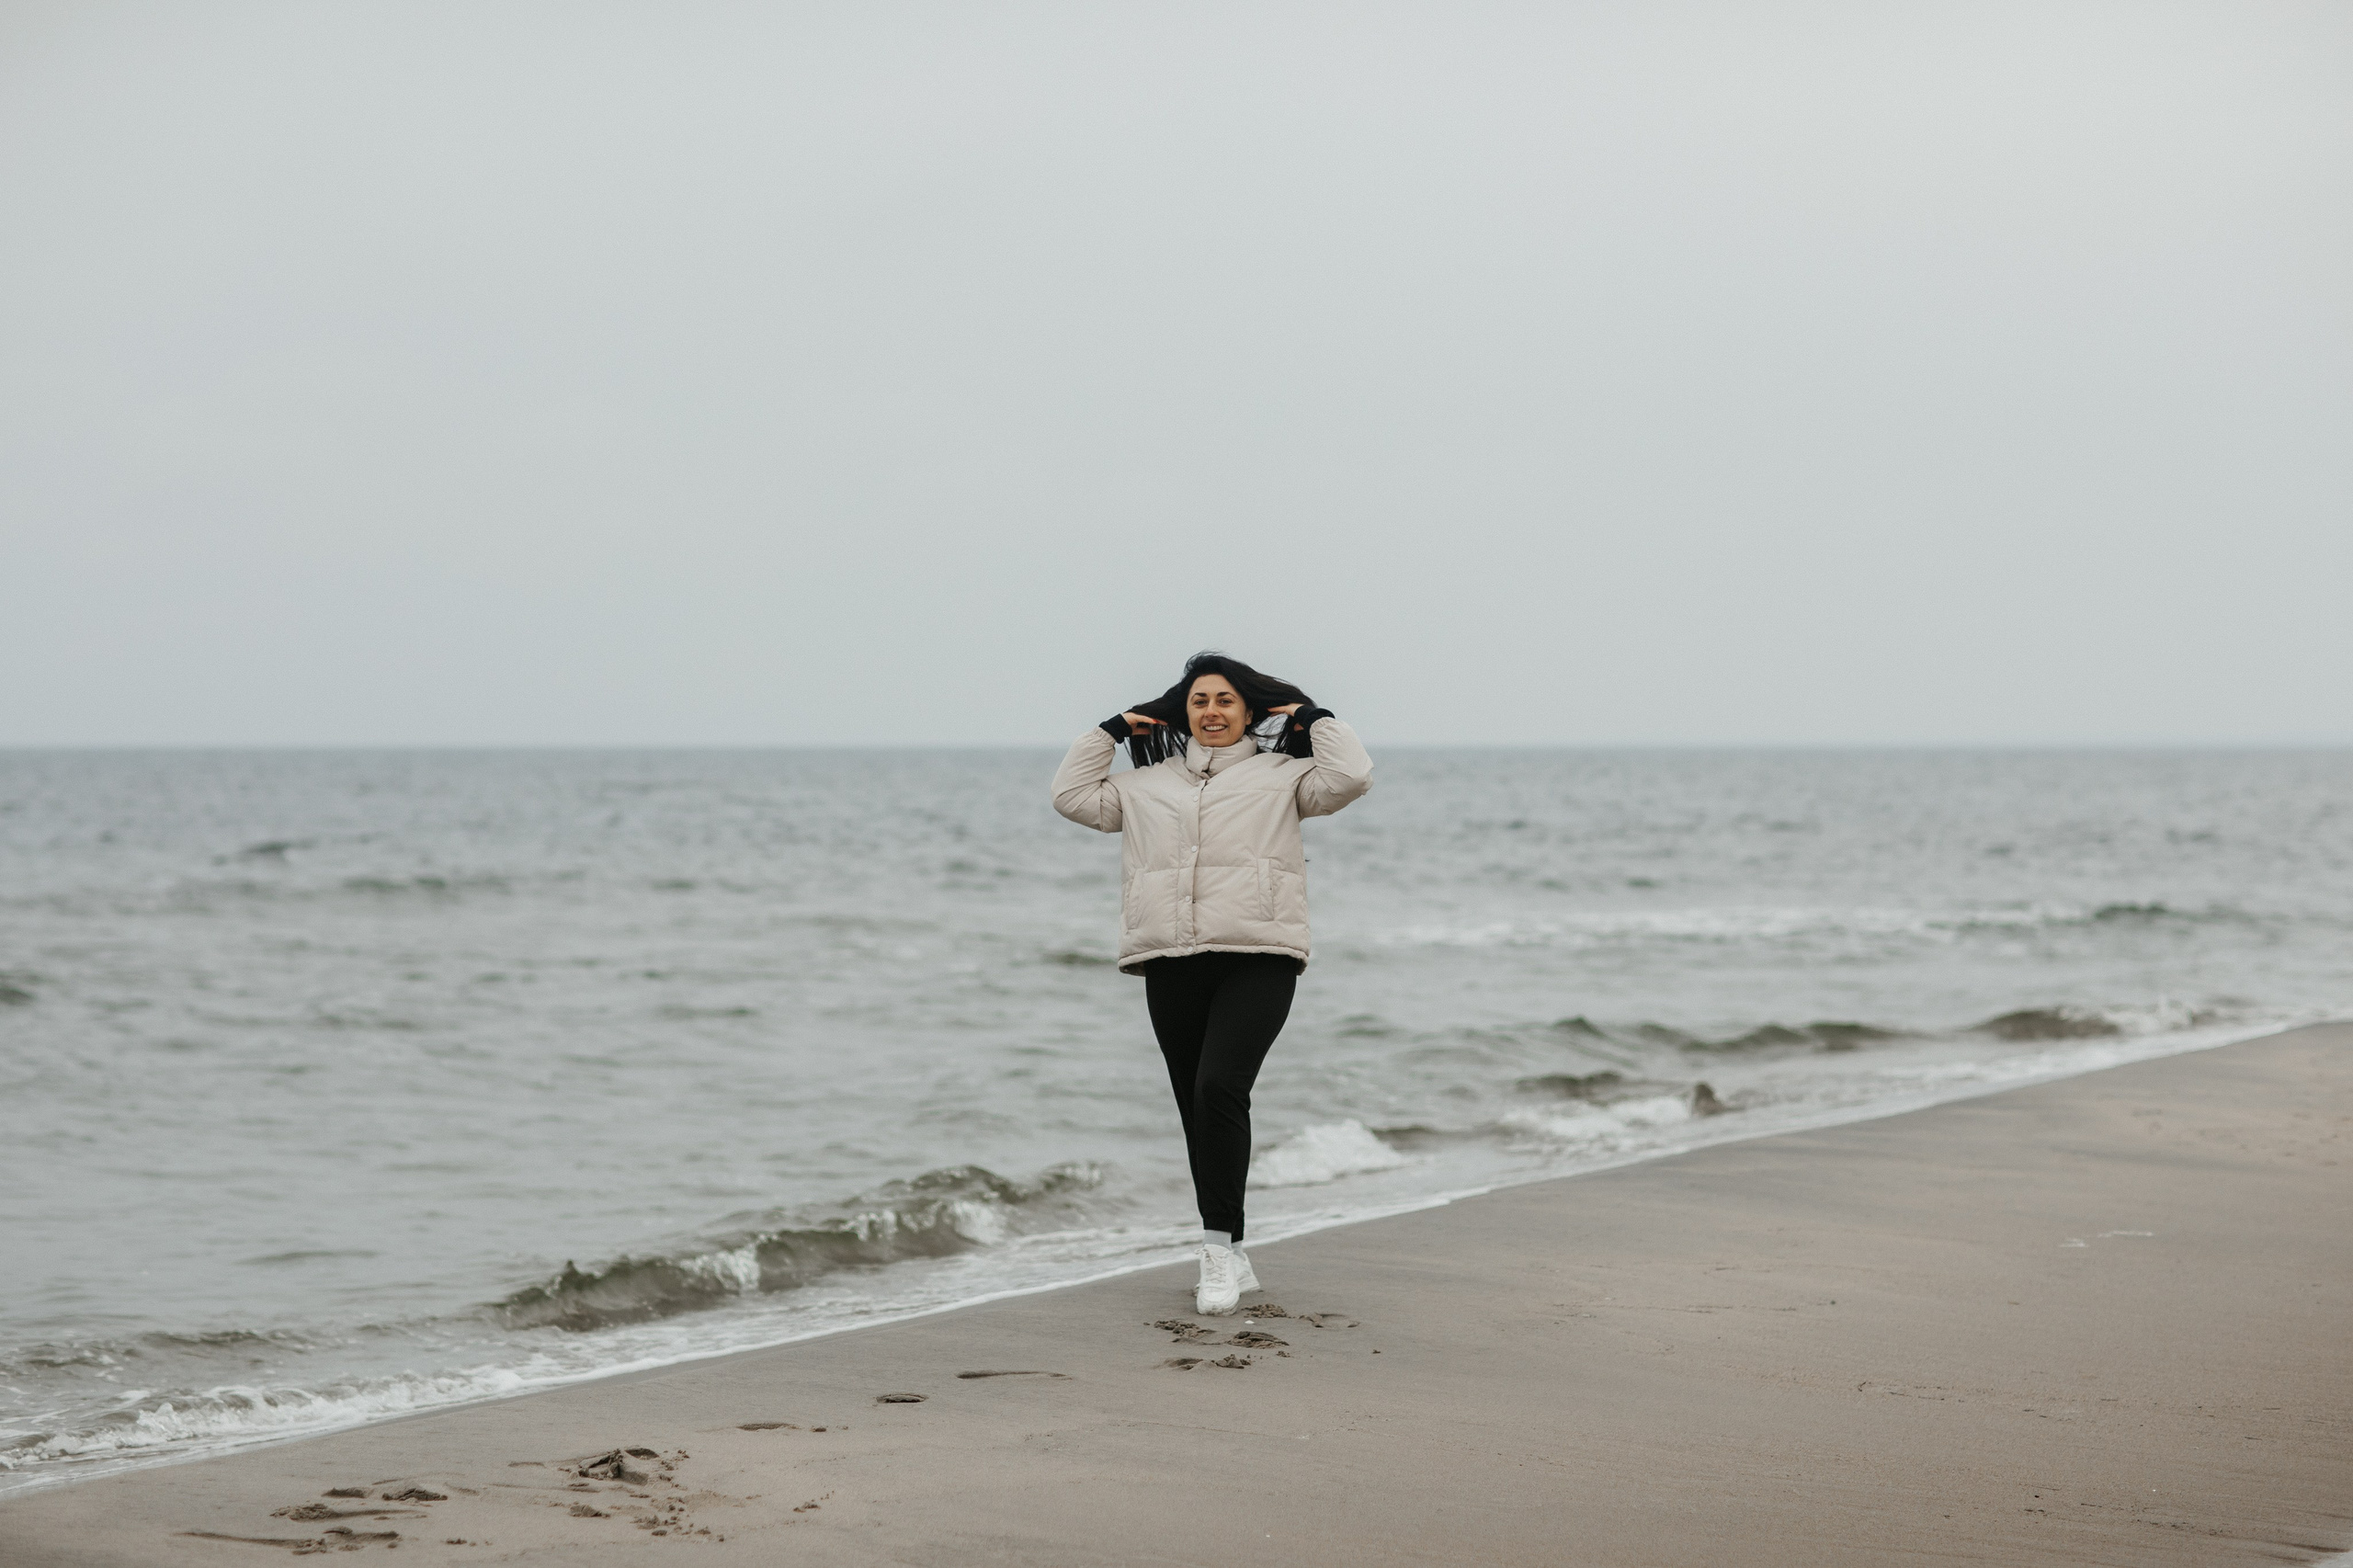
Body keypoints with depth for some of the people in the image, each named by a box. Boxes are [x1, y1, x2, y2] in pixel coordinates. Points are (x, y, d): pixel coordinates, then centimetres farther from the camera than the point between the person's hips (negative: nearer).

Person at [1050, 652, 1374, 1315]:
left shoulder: (1281, 776, 11)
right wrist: (1110, 731, 22)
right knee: (1197, 1109, 5)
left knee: (1219, 1088, -23)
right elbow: (1073, 797, 23)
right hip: (1171, 966, 4)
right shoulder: (1148, 785, 21)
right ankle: (1231, 1262, 14)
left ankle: (1219, 1242, -17)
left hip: (1257, 960, -4)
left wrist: (1314, 718, 8)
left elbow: (1350, 777, -2)